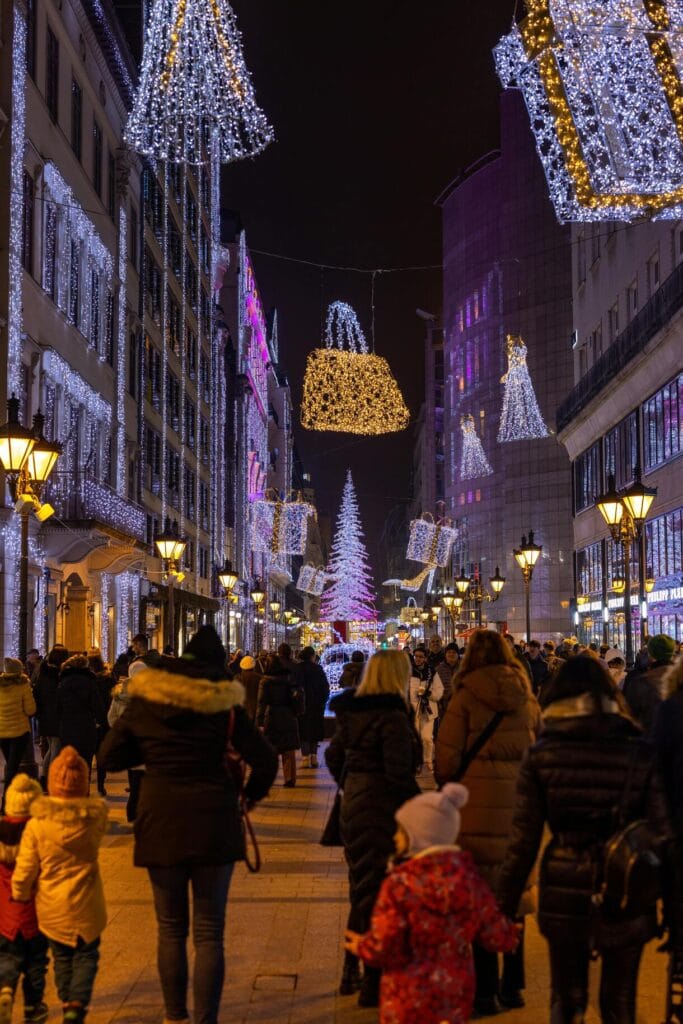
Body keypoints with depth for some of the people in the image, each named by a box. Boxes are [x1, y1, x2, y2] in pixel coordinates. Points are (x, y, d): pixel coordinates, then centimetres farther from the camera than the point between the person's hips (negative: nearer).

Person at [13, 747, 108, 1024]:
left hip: (52, 907, 1)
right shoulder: (96, 817, -14)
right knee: (86, 955, 13)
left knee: (62, 957, 20)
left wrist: (19, 895, 9)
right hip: (86, 905, -1)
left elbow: (25, 869, -9)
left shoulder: (37, 824, -15)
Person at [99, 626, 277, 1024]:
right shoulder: (223, 704, -4)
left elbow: (111, 756, 6)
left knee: (171, 929, 15)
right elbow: (266, 759, -7)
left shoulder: (145, 700, 1)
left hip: (161, 823, 2)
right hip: (214, 824, -1)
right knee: (209, 932, 5)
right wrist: (252, 794, 11)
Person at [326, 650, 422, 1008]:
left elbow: (333, 755, 16)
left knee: (361, 893, 20)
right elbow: (399, 773, -23)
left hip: (353, 808, 8)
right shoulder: (393, 717, -18)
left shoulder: (351, 713, 7)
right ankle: (373, 984, 9)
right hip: (384, 813, -8)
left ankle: (352, 974, 30)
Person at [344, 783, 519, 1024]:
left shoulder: (400, 883, -18)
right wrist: (511, 933, 26)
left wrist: (360, 946, 5)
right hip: (457, 994, 5)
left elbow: (382, 948, -16)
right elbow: (497, 938, 3)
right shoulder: (470, 878, -3)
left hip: (408, 999, -4)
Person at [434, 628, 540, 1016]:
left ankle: (487, 991, 7)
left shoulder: (466, 698, -8)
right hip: (519, 804, 4)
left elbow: (448, 756, -8)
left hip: (478, 803, -4)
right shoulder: (528, 699, 4)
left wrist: (447, 790, 10)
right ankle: (513, 985, 22)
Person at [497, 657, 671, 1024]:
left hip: (564, 896, 0)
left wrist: (504, 906, 4)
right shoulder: (639, 752, -5)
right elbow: (661, 832, -7)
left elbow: (523, 840, -5)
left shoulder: (542, 754, -5)